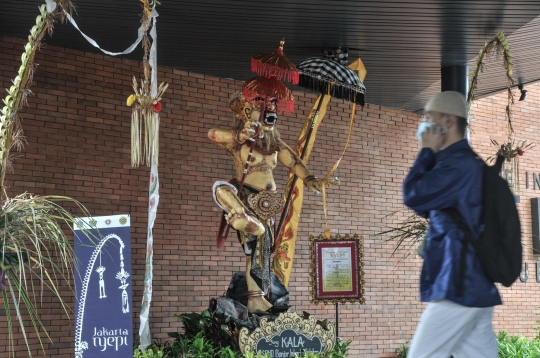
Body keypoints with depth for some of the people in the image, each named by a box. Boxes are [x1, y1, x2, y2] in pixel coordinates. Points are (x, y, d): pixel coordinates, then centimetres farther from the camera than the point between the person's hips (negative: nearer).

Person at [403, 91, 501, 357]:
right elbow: (426, 208, 26)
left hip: (460, 287, -10)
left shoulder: (459, 163, -14)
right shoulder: (464, 163, 19)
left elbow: (413, 196, -20)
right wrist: (430, 156, 15)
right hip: (474, 286, 10)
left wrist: (426, 152, -6)